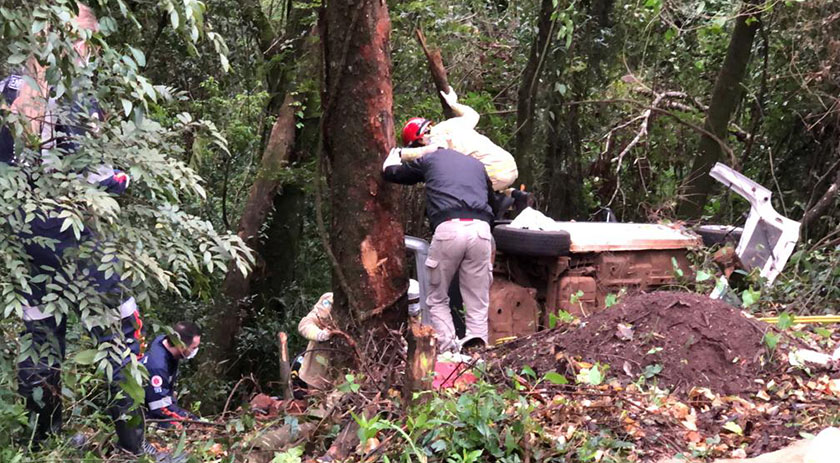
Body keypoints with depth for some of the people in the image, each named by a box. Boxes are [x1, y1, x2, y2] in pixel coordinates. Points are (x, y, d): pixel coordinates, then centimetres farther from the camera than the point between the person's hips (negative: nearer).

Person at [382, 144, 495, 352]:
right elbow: (491, 200, 33)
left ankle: (448, 348, -3)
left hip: (448, 228, -2)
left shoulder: (429, 159, 21)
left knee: (437, 299, 13)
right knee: (478, 302, 8)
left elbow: (391, 173, 32)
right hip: (480, 229, 2)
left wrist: (392, 157, 53)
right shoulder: (477, 164, 29)